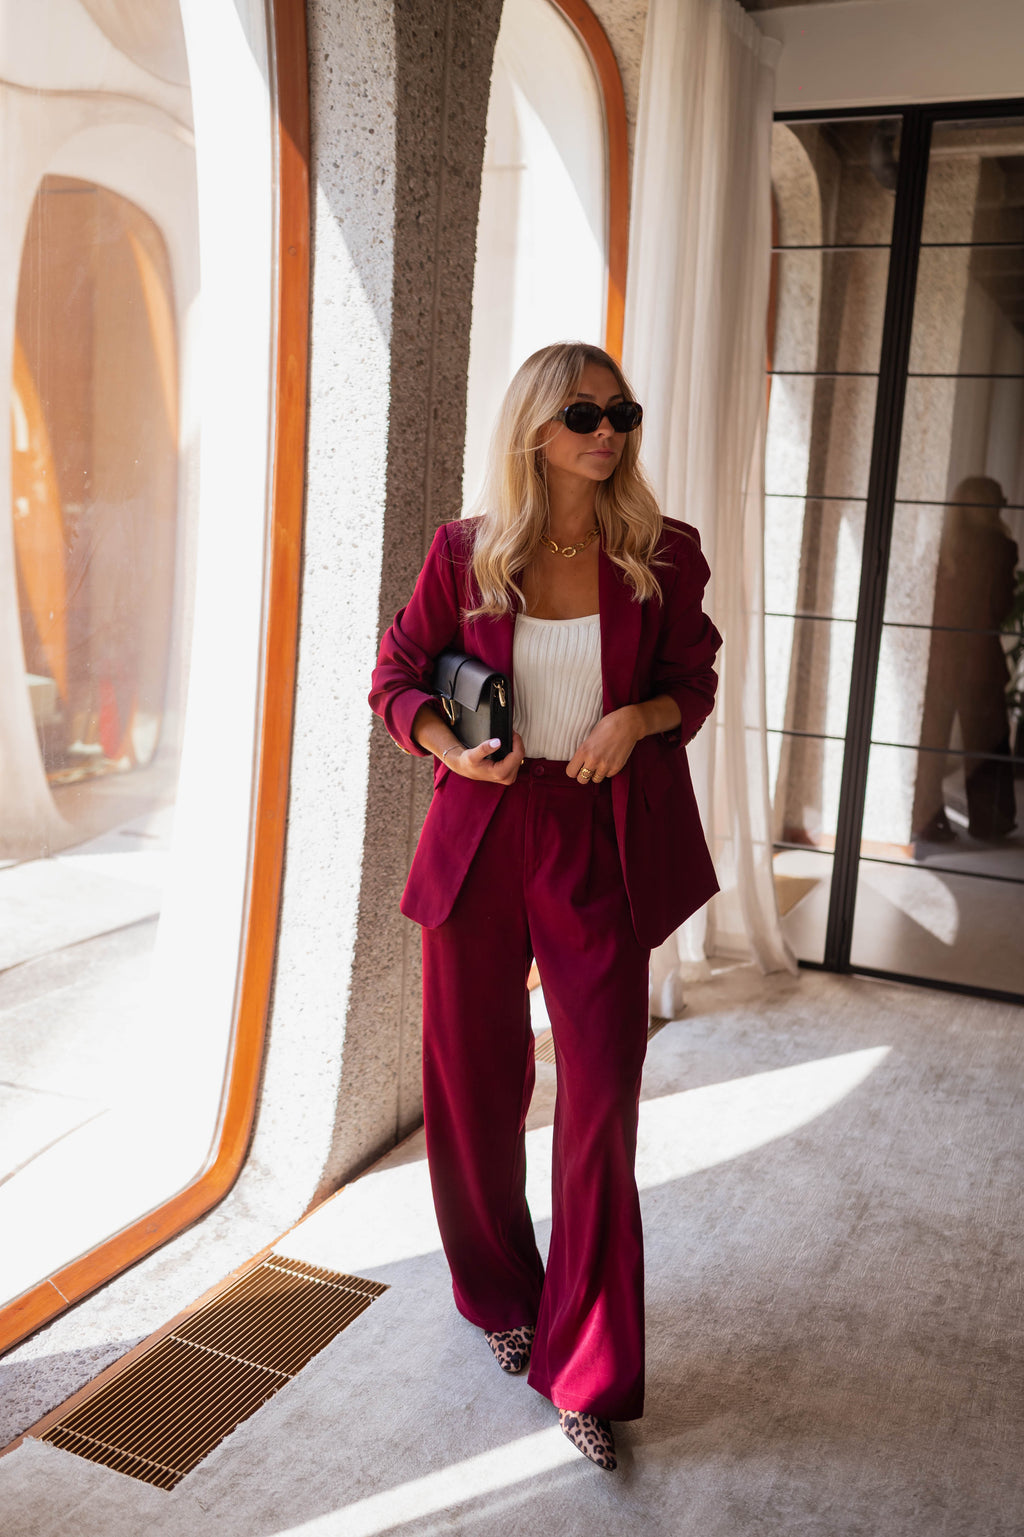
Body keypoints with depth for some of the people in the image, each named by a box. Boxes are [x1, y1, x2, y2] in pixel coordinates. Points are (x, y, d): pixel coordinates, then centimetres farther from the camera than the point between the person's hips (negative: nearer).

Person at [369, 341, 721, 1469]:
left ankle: (586, 1374, 15)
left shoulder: (664, 557, -1)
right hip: (482, 833, 1)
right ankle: (500, 1299, 39)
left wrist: (637, 717, -12)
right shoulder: (466, 552, -1)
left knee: (603, 1097, -2)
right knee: (473, 1087, 12)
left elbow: (693, 682, 9)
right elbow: (397, 674, 8)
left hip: (601, 844, -1)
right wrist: (449, 747, -11)